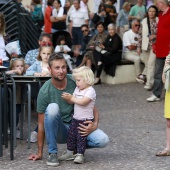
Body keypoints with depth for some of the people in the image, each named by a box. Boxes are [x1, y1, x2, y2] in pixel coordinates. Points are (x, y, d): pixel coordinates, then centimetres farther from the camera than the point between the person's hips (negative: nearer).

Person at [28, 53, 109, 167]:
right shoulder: (45, 92, -15)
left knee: (103, 140, -26)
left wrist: (95, 124, -22)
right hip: (58, 130, -2)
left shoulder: (75, 83, -11)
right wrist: (40, 153, -9)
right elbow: (41, 124, -10)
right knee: (52, 107, -33)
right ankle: (52, 153, -19)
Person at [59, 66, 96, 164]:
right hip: (75, 119, 8)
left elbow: (82, 102, -27)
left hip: (85, 120, -8)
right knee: (71, 135, 9)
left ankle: (80, 155, 1)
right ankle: (70, 153, 20)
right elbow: (72, 101, 12)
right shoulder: (77, 89, 11)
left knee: (81, 137, -6)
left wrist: (71, 98, -17)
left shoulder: (90, 91, -15)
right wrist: (67, 98, -9)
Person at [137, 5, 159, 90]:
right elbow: (140, 35, 8)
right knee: (147, 63, 13)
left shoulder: (158, 21, -6)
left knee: (151, 63, -9)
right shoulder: (144, 22, 6)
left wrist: (155, 36, -18)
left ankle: (149, 83, -6)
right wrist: (139, 46, 7)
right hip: (145, 46, 4)